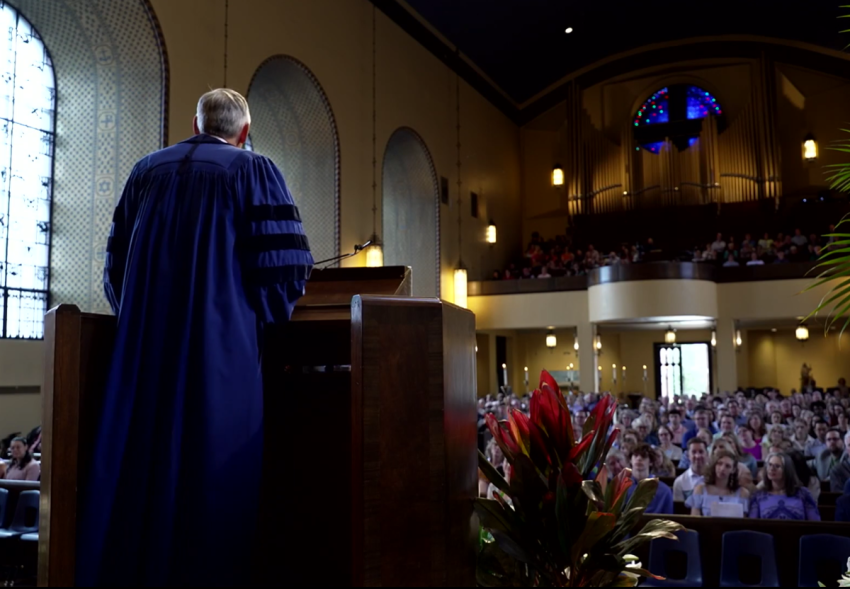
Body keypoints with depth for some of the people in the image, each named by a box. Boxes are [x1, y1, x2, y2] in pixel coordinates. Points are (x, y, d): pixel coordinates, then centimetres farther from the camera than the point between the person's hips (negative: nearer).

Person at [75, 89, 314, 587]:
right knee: (214, 472, 0)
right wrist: (257, 322, 8)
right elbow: (285, 265, -8)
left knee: (132, 472, 9)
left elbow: (116, 265, 18)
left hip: (141, 347, 5)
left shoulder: (146, 171, 15)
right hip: (222, 349, -4)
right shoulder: (254, 171, 1)